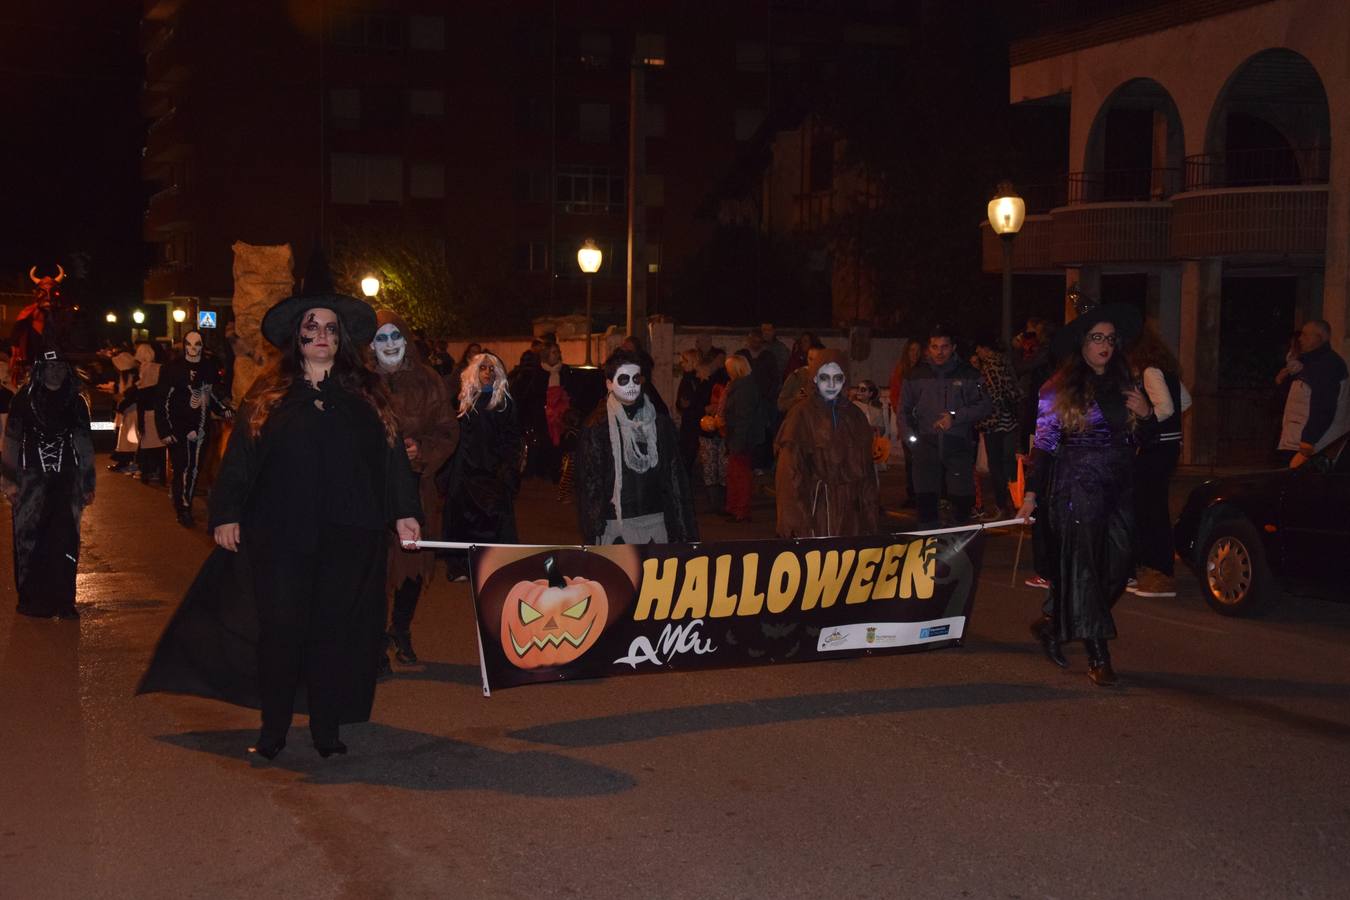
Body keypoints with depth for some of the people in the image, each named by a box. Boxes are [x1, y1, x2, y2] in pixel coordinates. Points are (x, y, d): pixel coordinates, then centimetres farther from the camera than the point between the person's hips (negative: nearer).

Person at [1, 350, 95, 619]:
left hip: (66, 481, 2)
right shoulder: (23, 400, 0)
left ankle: (63, 599, 7)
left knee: (65, 541, -1)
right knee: (30, 539, -1)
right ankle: (33, 599, 8)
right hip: (32, 480, -2)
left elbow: (85, 446, 10)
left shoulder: (77, 402, 7)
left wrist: (88, 485, 8)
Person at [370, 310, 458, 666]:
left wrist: (422, 451, -12)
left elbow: (448, 431, 6)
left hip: (416, 487, 3)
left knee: (415, 562, 8)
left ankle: (401, 630, 29)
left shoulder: (428, 381, 6)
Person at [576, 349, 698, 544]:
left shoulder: (660, 422, 9)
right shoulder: (597, 427, -2)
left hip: (656, 520, 3)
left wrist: (683, 527, 7)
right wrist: (592, 534, -6)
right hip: (616, 523, -3)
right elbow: (588, 482, -2)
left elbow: (675, 474, 11)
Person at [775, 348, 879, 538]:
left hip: (849, 511, 4)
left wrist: (870, 511, 5)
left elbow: (866, 468, 14)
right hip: (815, 509, -4)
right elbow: (790, 471, -8)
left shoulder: (855, 416, 12)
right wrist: (794, 522, -15)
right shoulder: (801, 414, -3)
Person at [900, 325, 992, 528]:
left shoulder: (968, 374, 3)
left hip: (958, 445, -2)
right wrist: (911, 436, 4)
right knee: (925, 499, 2)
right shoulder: (917, 374, 9)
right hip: (926, 444, 2)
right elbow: (905, 410, 16)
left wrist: (956, 417, -10)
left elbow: (985, 405, 0)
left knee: (961, 499, -1)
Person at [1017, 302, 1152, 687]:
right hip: (1078, 485, -5)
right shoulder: (1061, 390, -1)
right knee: (1083, 563, -5)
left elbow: (1140, 439, 19)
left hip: (1119, 487, 5)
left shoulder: (1125, 385, 13)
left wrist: (1145, 415, -2)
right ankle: (1097, 655, -1)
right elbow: (1044, 444, 0)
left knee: (1116, 564, 3)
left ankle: (1051, 622, 22)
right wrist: (1032, 492, -5)